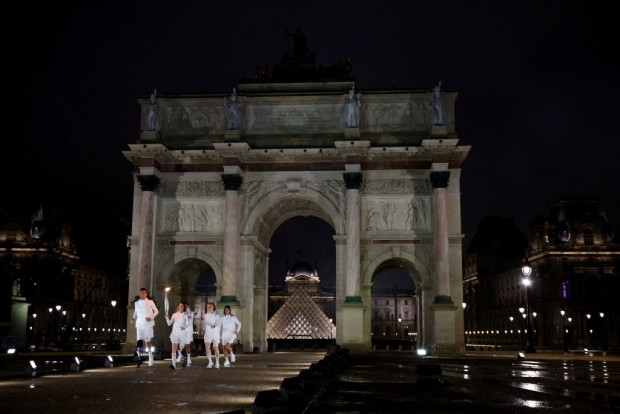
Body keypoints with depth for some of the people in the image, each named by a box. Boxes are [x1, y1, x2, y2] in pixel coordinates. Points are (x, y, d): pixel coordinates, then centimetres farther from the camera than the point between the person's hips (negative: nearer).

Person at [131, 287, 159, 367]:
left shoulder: (150, 302, 2)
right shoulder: (137, 302, 10)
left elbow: (156, 311, 5)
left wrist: (151, 317, -10)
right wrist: (133, 318, 2)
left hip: (148, 324, -2)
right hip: (139, 324, 2)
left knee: (148, 341, 4)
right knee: (139, 340, -14)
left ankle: (150, 358, 17)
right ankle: (138, 357, -19)